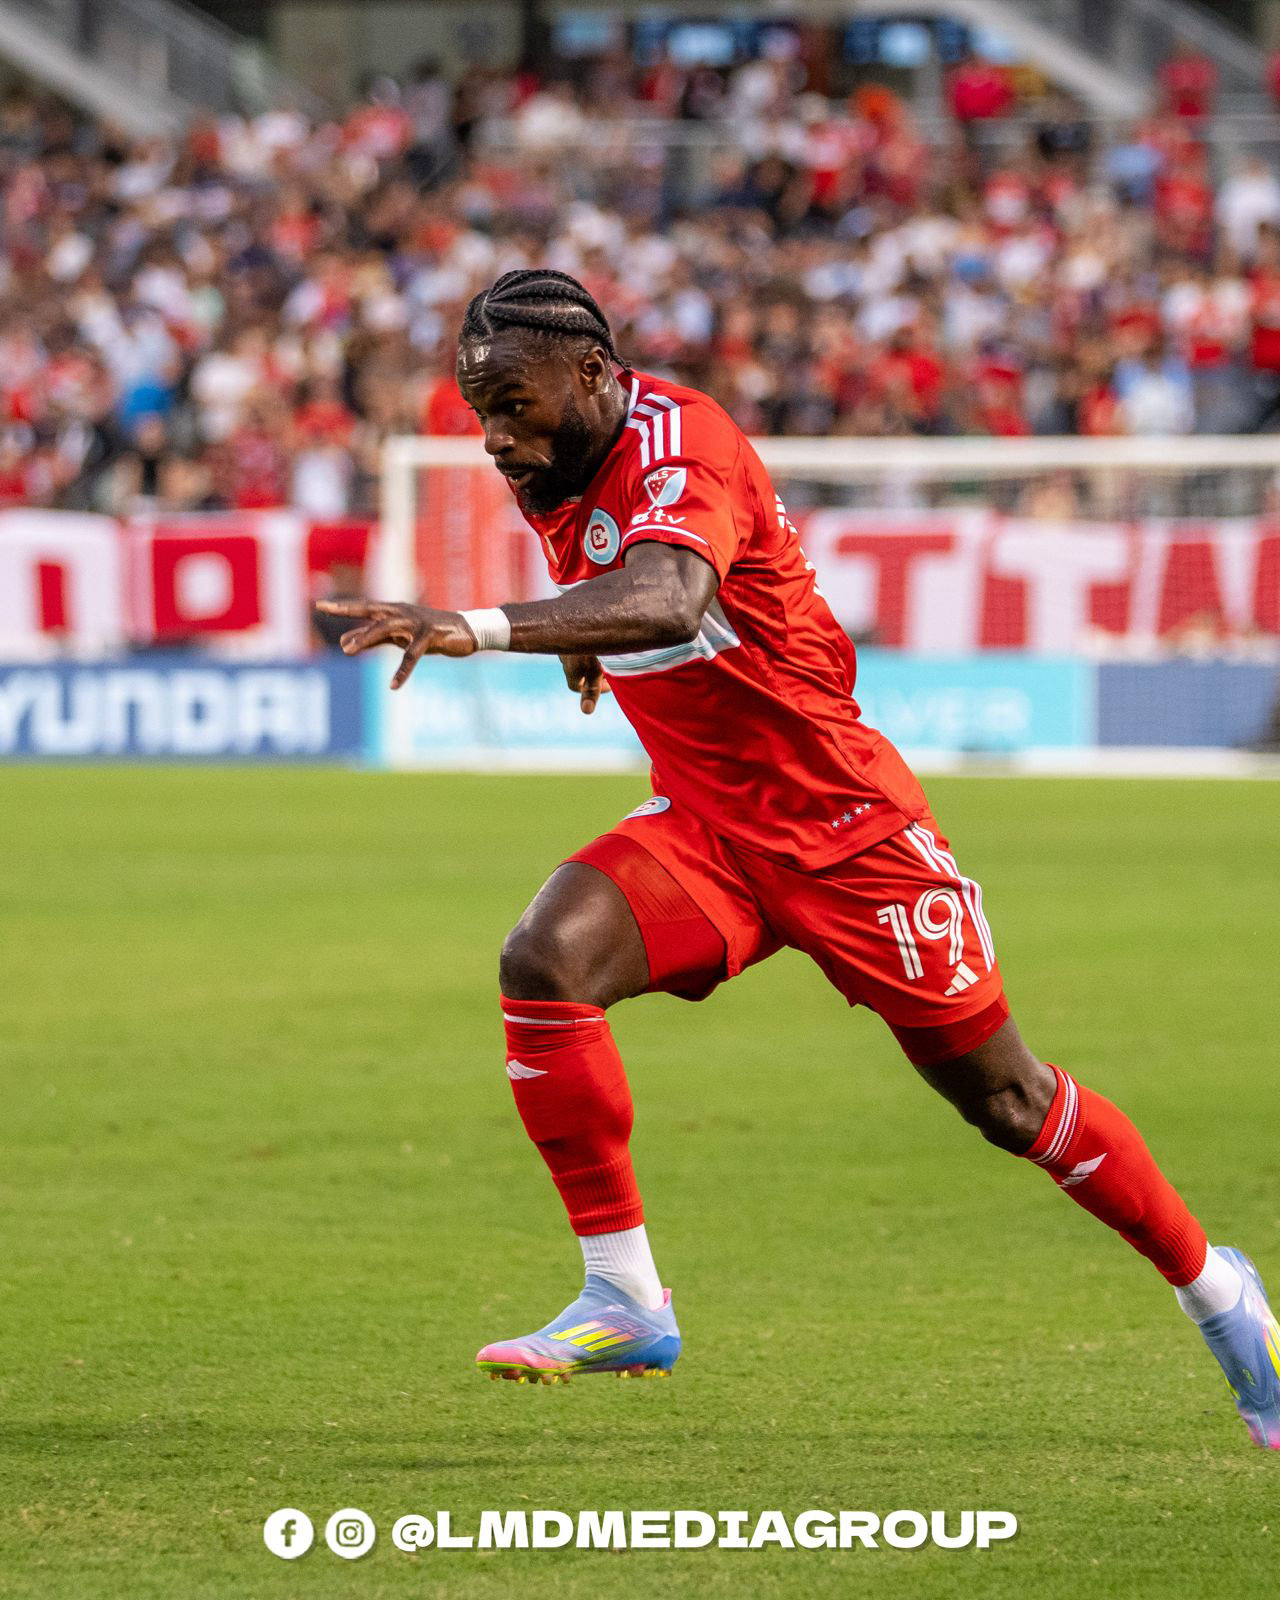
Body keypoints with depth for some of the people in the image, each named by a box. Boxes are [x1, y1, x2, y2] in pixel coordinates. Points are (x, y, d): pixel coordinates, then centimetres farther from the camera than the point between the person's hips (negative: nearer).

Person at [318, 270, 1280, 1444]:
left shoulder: (679, 445, -24)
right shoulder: (559, 478, 1)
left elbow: (668, 602, -46)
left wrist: (482, 628, -57)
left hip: (841, 821, -7)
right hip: (704, 827, 7)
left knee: (1005, 1098, 3)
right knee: (543, 963, -21)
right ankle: (625, 1301, -15)